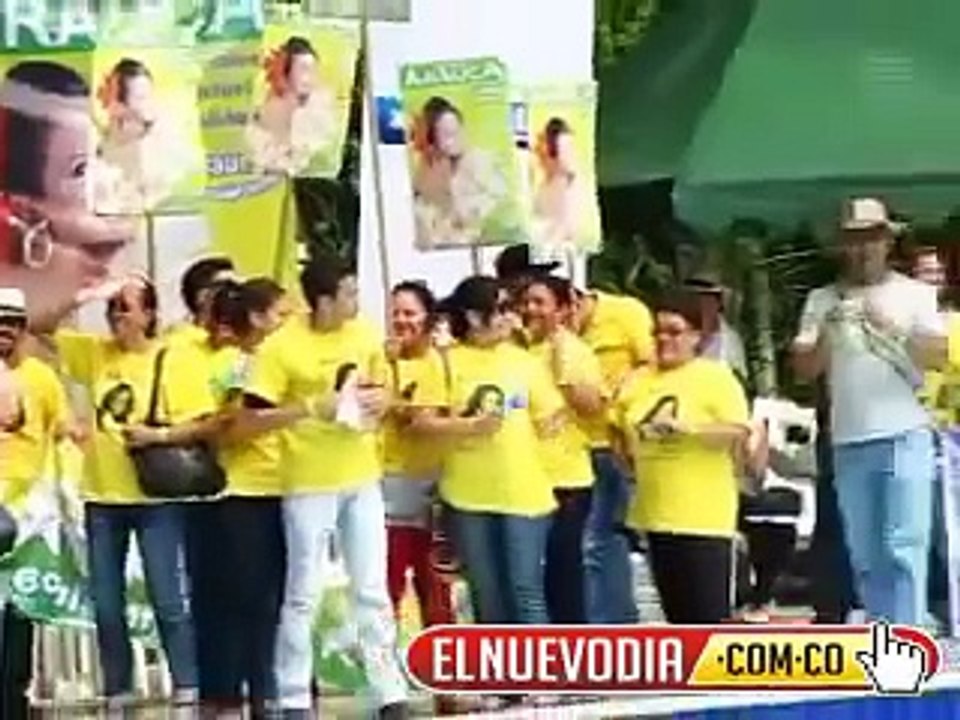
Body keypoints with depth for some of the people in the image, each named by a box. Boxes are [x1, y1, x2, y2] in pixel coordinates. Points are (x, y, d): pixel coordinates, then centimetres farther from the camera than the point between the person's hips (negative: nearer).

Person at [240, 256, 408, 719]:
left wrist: (379, 403, -5)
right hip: (309, 485, -5)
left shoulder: (364, 335, 2)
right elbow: (251, 420, -16)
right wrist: (312, 408, -24)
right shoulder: (281, 348, -14)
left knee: (373, 590, 8)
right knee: (304, 595, 2)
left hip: (362, 479, 5)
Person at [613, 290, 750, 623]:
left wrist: (688, 427, -24)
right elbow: (623, 432, 24)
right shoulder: (639, 380, 13)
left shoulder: (716, 376, -4)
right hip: (656, 513, 6)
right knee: (677, 610, 12)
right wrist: (629, 450, 6)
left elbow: (738, 431, -14)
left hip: (703, 515, -6)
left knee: (710, 612, -8)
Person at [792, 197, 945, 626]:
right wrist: (827, 333, -12)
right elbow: (804, 369, 6)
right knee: (864, 555, 7)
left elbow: (937, 354, -5)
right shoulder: (822, 299, 11)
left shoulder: (915, 293, 6)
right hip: (849, 442, 3)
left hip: (904, 436, -3)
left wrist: (892, 327, -18)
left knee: (904, 548, -9)